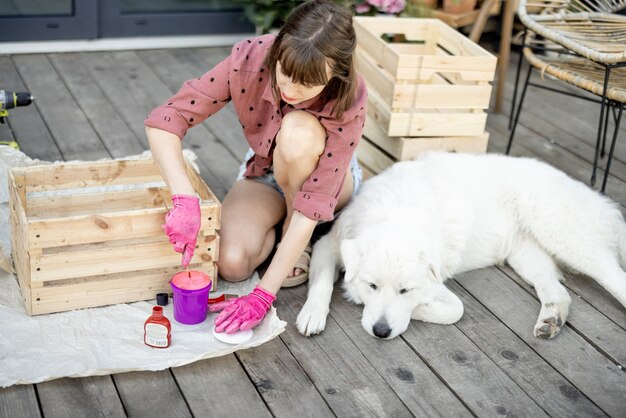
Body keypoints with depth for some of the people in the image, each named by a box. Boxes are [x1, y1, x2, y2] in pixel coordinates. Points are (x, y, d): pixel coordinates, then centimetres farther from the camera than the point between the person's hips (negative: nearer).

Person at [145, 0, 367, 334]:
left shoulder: (348, 102, -34)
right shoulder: (250, 59, -30)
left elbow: (314, 204, -36)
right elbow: (164, 120, -28)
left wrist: (263, 296, -39)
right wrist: (184, 200, -45)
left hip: (322, 178, -1)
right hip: (264, 173, 1)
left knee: (299, 131, -36)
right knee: (231, 263, -27)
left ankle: (294, 235, -12)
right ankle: (280, 227, 5)